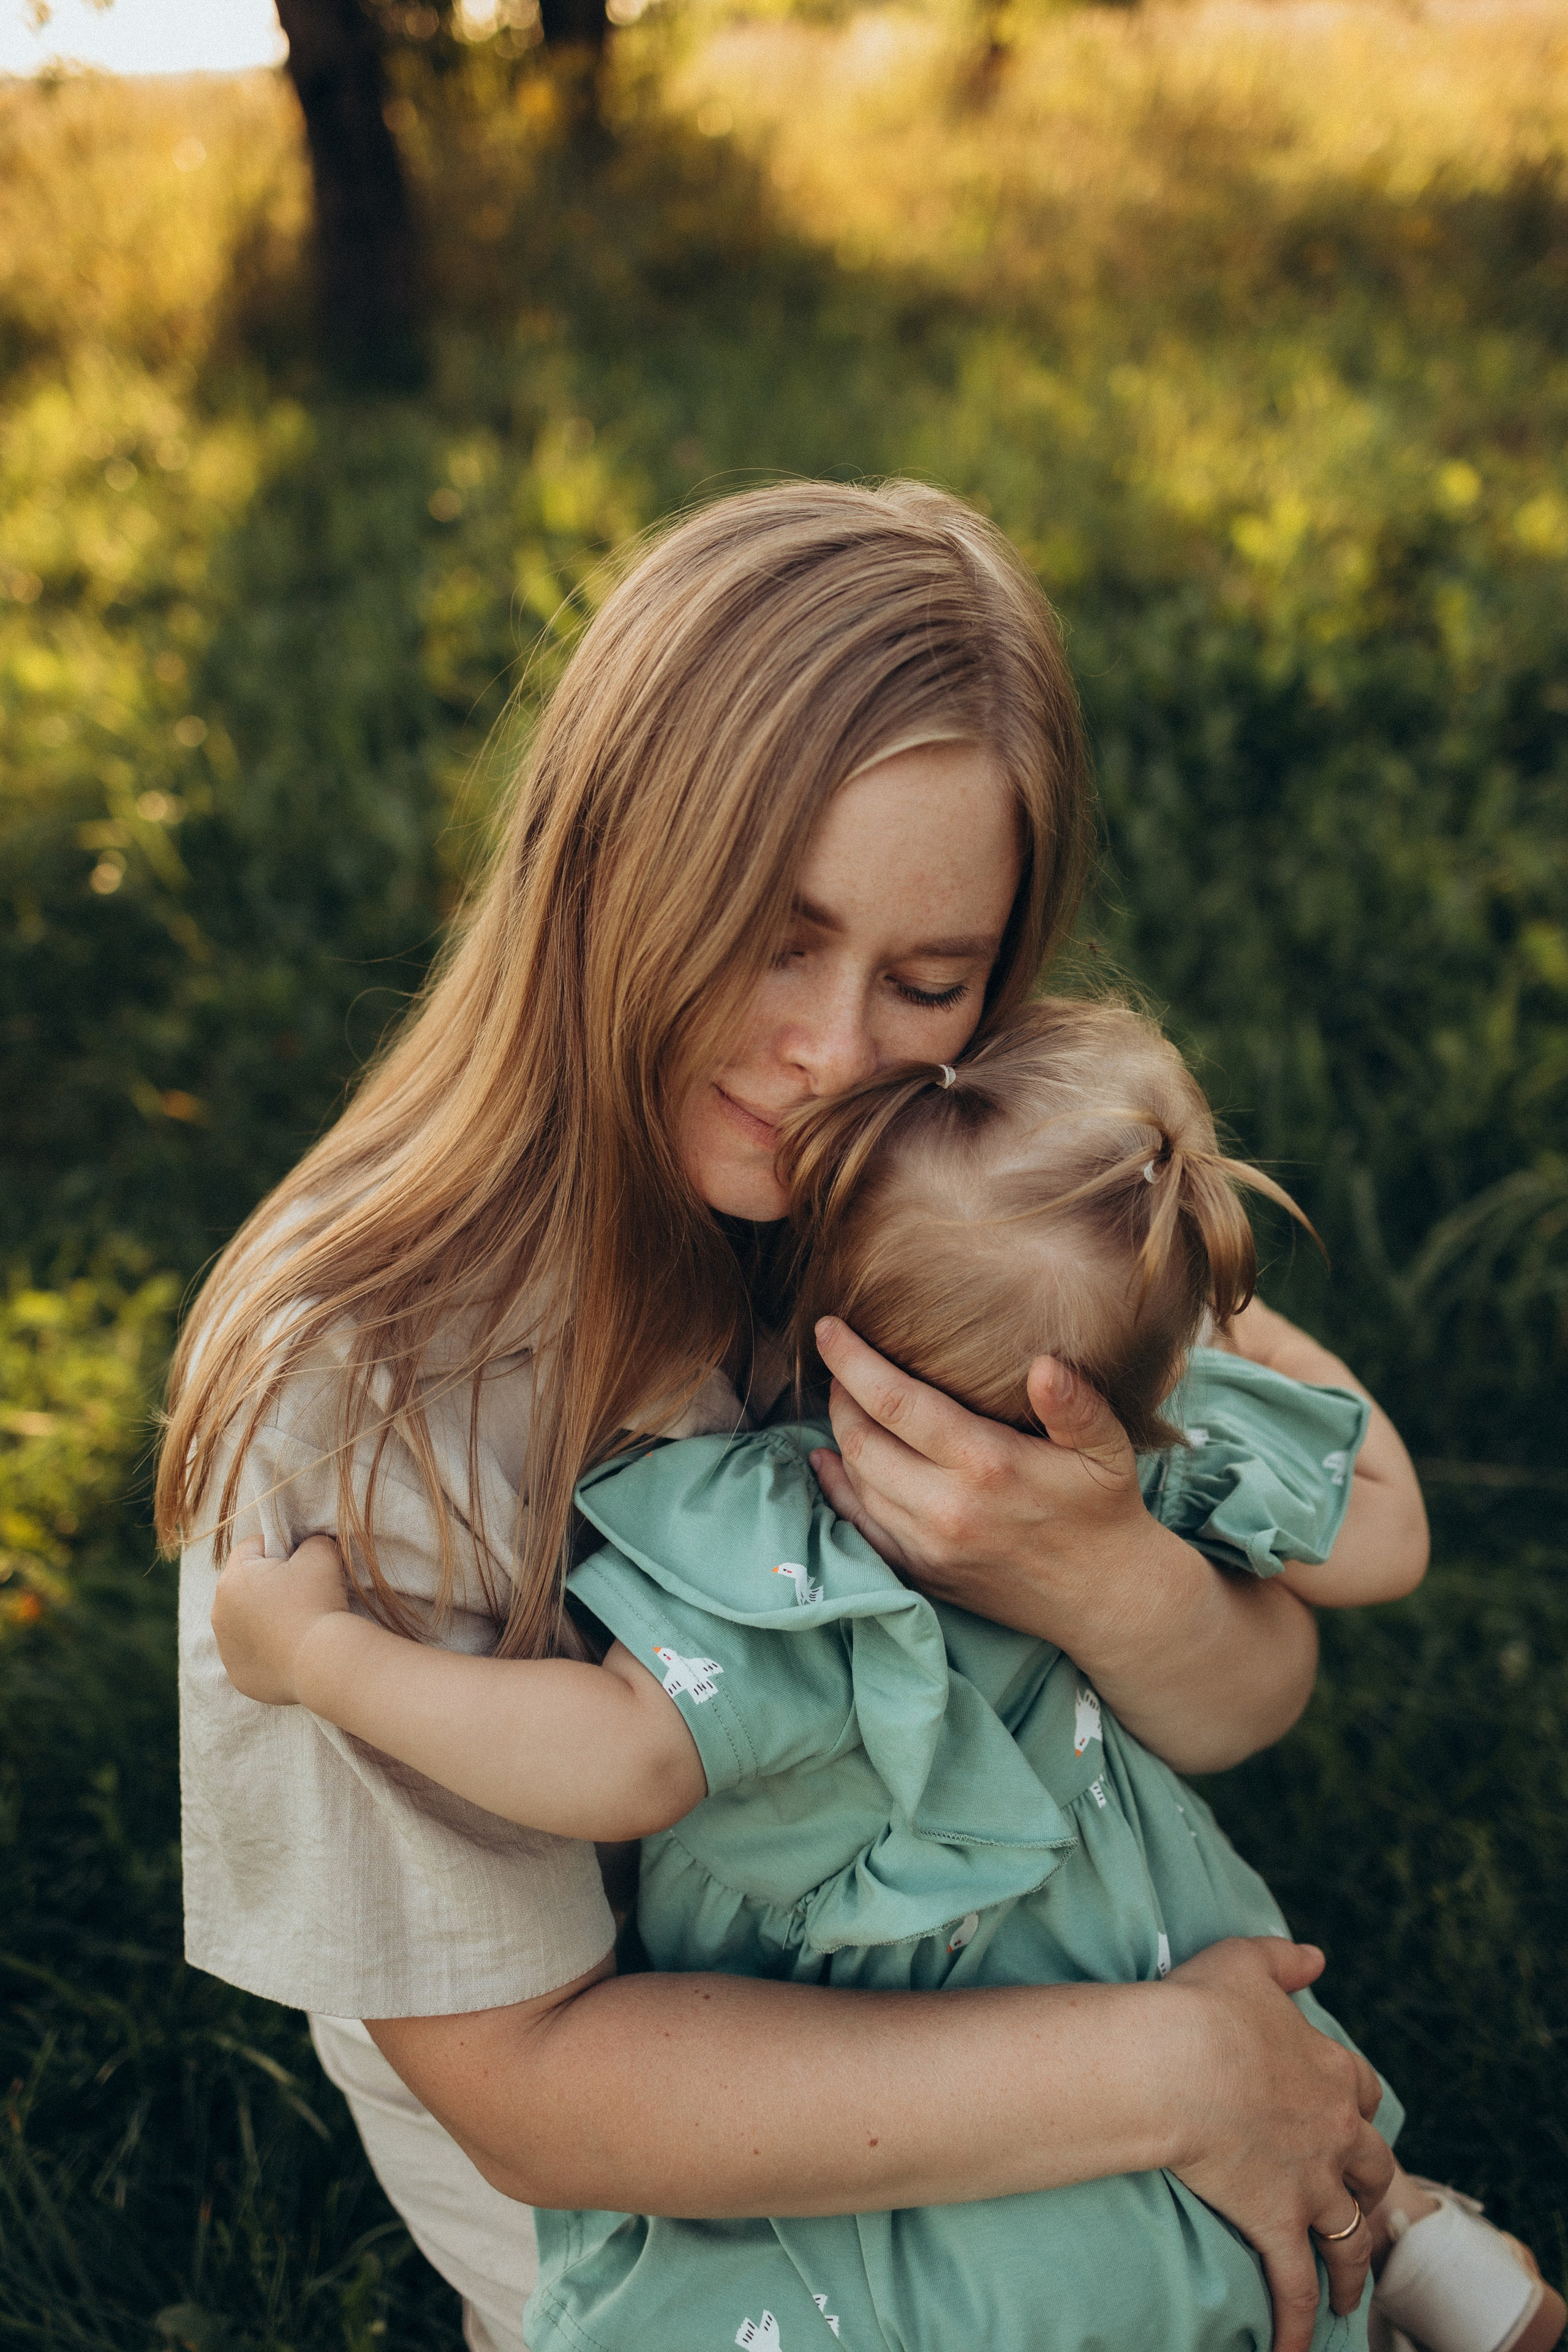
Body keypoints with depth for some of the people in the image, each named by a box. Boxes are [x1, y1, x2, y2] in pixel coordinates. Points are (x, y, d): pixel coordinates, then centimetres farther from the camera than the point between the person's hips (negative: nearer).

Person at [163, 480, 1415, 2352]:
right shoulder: (359, 1396, -31)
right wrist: (1168, 2070, -28)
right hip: (619, 2200, -3)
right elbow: (526, 2086, -27)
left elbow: (1253, 1696, -11)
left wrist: (1125, 1591, -35)